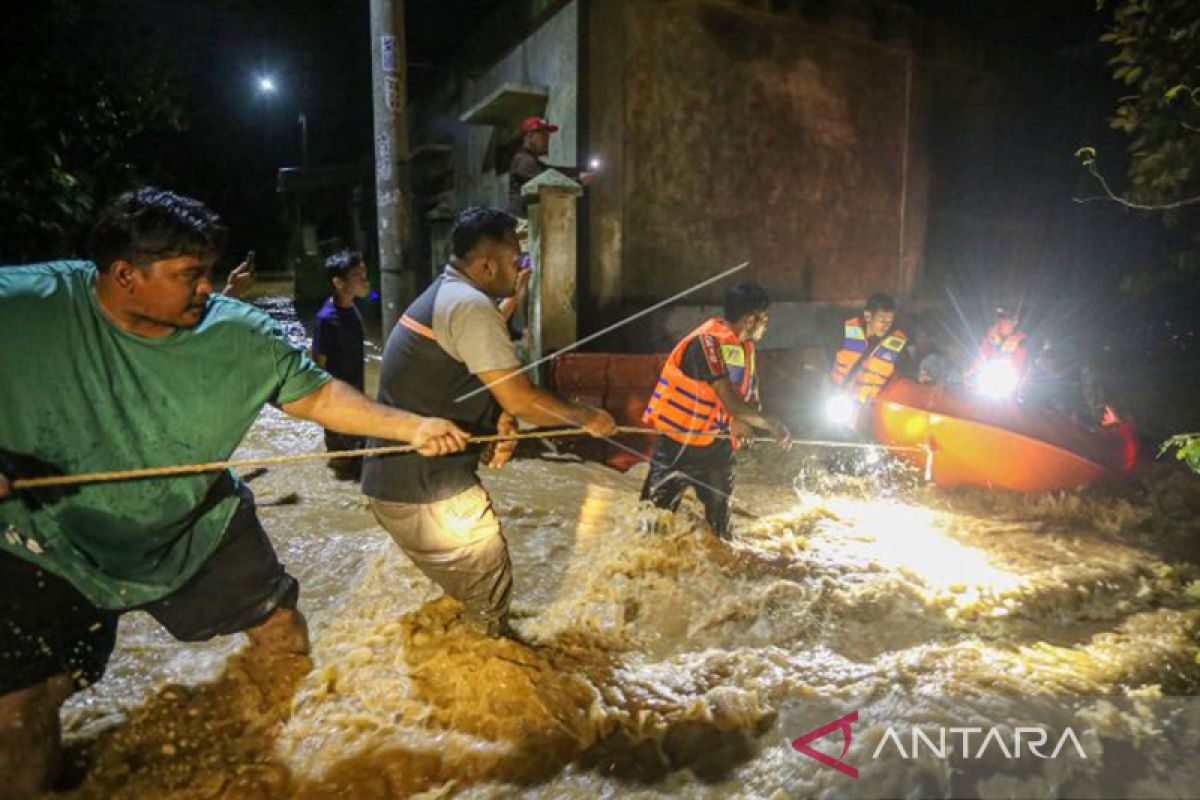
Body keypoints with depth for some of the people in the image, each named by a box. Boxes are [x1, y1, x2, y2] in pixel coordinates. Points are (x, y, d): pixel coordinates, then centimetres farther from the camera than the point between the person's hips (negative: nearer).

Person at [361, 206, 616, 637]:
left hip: (398, 477, 10)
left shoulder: (444, 296, 15)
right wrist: (588, 417, -4)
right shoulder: (469, 304, -18)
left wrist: (500, 423, -2)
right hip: (429, 492, -10)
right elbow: (522, 400, -20)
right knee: (489, 595, 7)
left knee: (469, 587, 27)